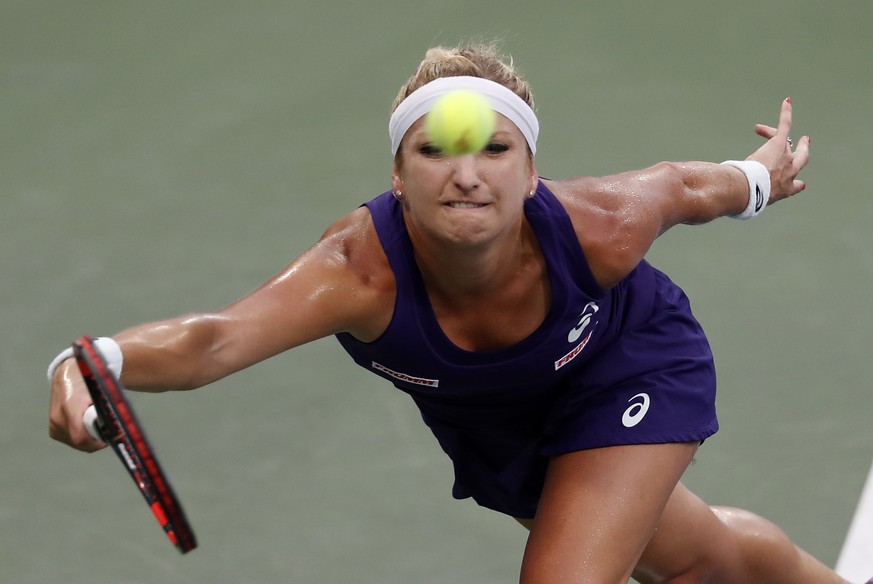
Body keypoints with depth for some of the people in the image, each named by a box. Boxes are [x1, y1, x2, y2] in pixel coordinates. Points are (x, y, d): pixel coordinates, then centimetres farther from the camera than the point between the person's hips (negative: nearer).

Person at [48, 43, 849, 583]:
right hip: (493, 428, 2)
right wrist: (96, 363, -80)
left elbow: (679, 185, -16)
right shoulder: (361, 271, -43)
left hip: (631, 373, -2)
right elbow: (216, 338, -59)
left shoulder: (596, 230, -39)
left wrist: (760, 174, 6)